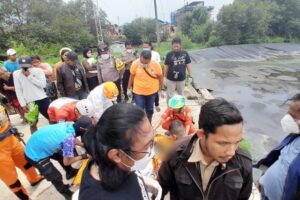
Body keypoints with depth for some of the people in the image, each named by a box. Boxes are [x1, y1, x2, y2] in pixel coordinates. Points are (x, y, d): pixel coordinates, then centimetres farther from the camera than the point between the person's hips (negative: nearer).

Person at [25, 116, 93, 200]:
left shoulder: (69, 125, -11)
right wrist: (82, 157, -6)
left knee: (62, 155, 24)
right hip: (35, 156, -8)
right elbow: (66, 162, -18)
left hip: (36, 145, 8)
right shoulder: (69, 138, -33)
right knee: (56, 177, 6)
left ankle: (70, 172, 49)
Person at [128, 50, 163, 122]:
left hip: (152, 91, 1)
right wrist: (129, 88, 5)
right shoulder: (135, 64, -18)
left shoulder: (156, 65, -19)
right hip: (138, 92, -1)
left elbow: (160, 77, -3)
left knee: (149, 109, 19)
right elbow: (131, 76, -4)